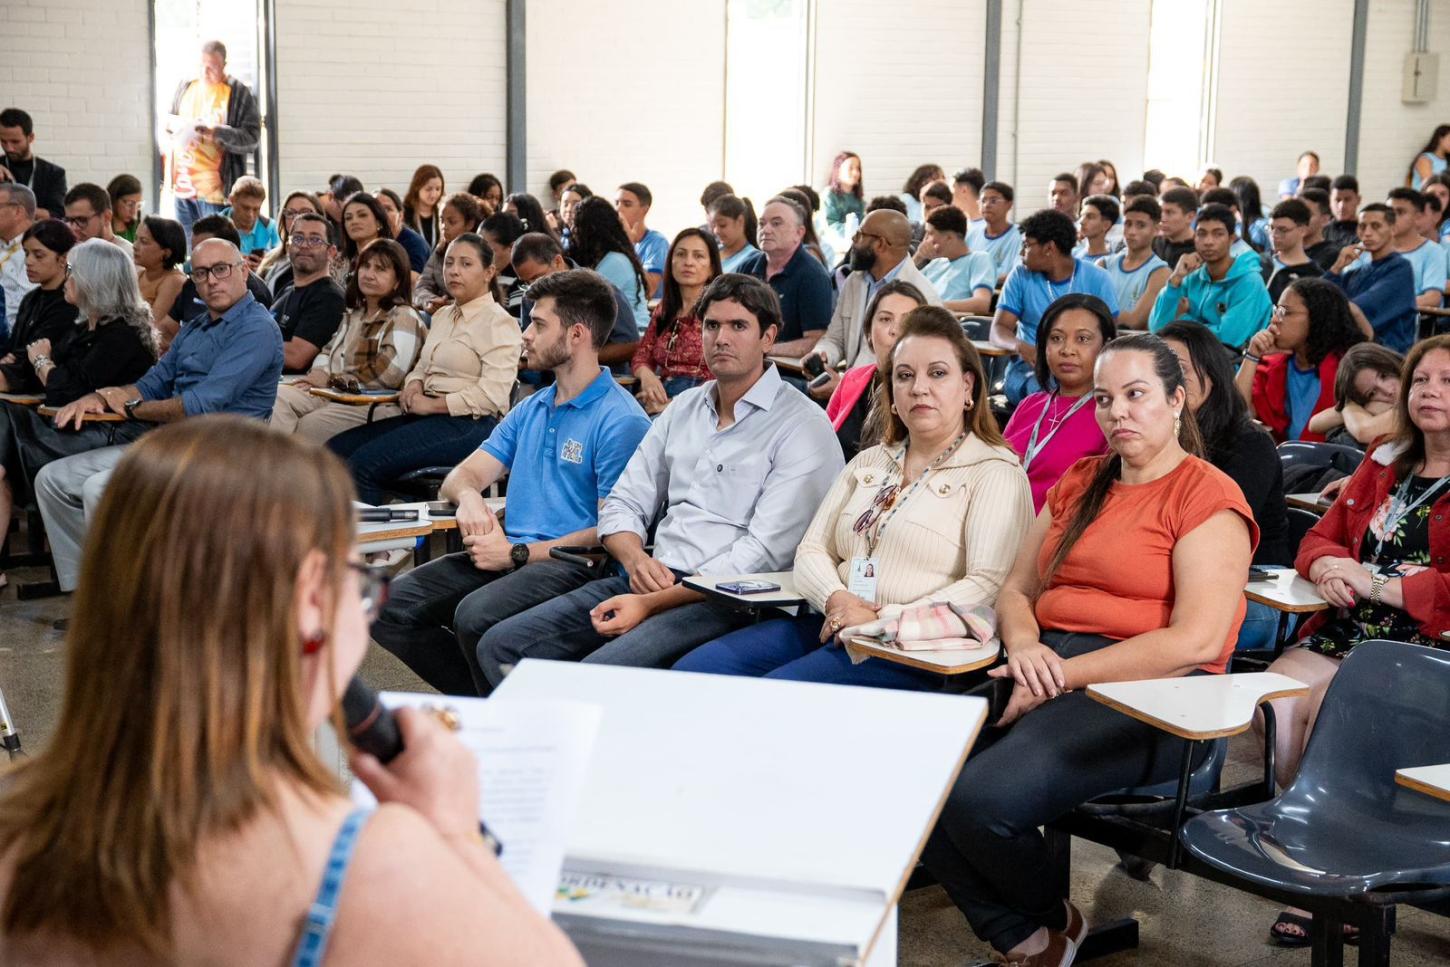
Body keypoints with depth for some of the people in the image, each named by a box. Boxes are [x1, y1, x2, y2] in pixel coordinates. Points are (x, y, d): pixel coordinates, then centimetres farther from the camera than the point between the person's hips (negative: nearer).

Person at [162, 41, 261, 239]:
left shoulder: (239, 94, -2)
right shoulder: (185, 88, 13)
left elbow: (252, 138, -8)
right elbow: (167, 126, 24)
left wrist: (217, 133, -21)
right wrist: (172, 126, 0)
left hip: (215, 190, -5)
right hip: (183, 184, 5)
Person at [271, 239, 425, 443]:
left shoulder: (404, 318, -3)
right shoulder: (354, 314, 25)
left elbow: (387, 374, -14)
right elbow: (329, 350, 27)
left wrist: (331, 380, -9)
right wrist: (320, 372, 1)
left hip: (375, 405, -7)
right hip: (333, 394, 7)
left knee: (306, 427, -28)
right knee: (278, 397, -20)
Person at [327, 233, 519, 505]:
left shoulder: (498, 322, -6)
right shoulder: (442, 316, 21)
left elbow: (492, 394, -16)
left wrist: (432, 404, -14)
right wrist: (413, 385, 3)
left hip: (470, 424, -9)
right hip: (429, 417, 9)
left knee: (364, 463, -24)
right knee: (335, 450, -6)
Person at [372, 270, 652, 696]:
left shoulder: (620, 421, -8)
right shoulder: (530, 410, 20)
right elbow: (464, 475, 17)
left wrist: (517, 553, -15)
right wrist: (469, 497, -9)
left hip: (570, 565, -8)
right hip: (508, 553, 8)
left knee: (475, 617, -35)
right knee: (391, 606, -11)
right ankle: (484, 704, 2)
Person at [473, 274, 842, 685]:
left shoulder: (802, 427, -5)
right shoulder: (683, 409, 18)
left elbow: (763, 554, -14)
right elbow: (624, 503, 18)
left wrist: (651, 604, -18)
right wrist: (635, 558, -7)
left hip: (724, 600, -7)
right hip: (652, 579, 7)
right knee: (501, 646, -5)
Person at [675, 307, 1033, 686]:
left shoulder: (993, 474, 1)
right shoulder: (867, 463, 23)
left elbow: (988, 587, -12)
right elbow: (812, 550, 17)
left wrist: (884, 620, -17)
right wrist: (835, 599, -7)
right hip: (828, 627, 7)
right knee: (692, 670, -13)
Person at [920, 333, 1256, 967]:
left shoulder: (1208, 498, -2)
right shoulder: (1080, 484, 20)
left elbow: (1196, 641, -14)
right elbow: (1017, 591, 19)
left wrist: (1062, 676, -16)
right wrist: (1024, 646, -5)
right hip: (1045, 672, 7)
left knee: (983, 797, -29)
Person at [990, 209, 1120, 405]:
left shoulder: (1096, 278, 6)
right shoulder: (1021, 276, 9)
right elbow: (998, 330, 3)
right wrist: (1021, 347, -21)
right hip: (1030, 365, 0)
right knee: (1039, 388, -36)